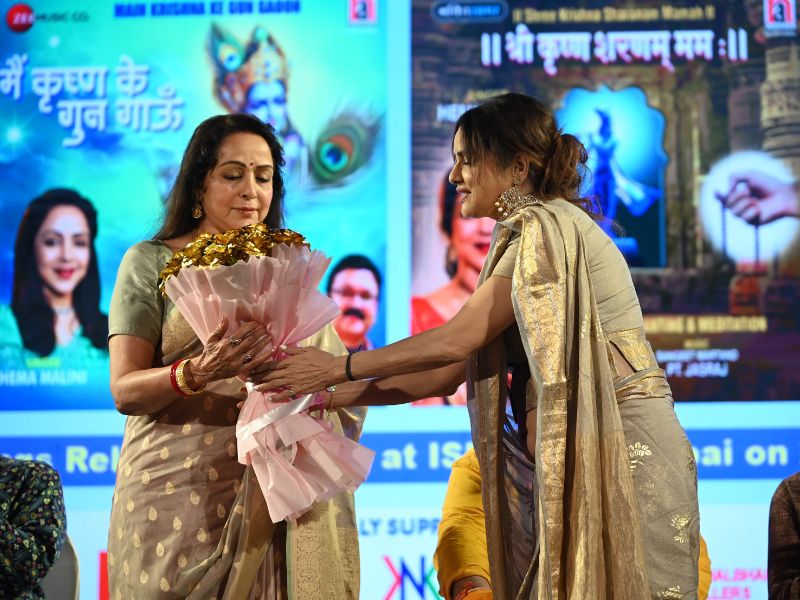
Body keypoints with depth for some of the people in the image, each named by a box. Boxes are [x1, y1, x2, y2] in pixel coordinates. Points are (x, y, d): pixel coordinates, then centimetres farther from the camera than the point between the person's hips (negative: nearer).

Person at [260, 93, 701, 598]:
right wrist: (336, 397, 11)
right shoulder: (527, 239, 18)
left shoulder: (548, 229, -10)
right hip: (578, 457, 9)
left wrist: (339, 368, -5)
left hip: (622, 453, -9)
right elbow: (447, 372, 15)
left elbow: (457, 340, -13)